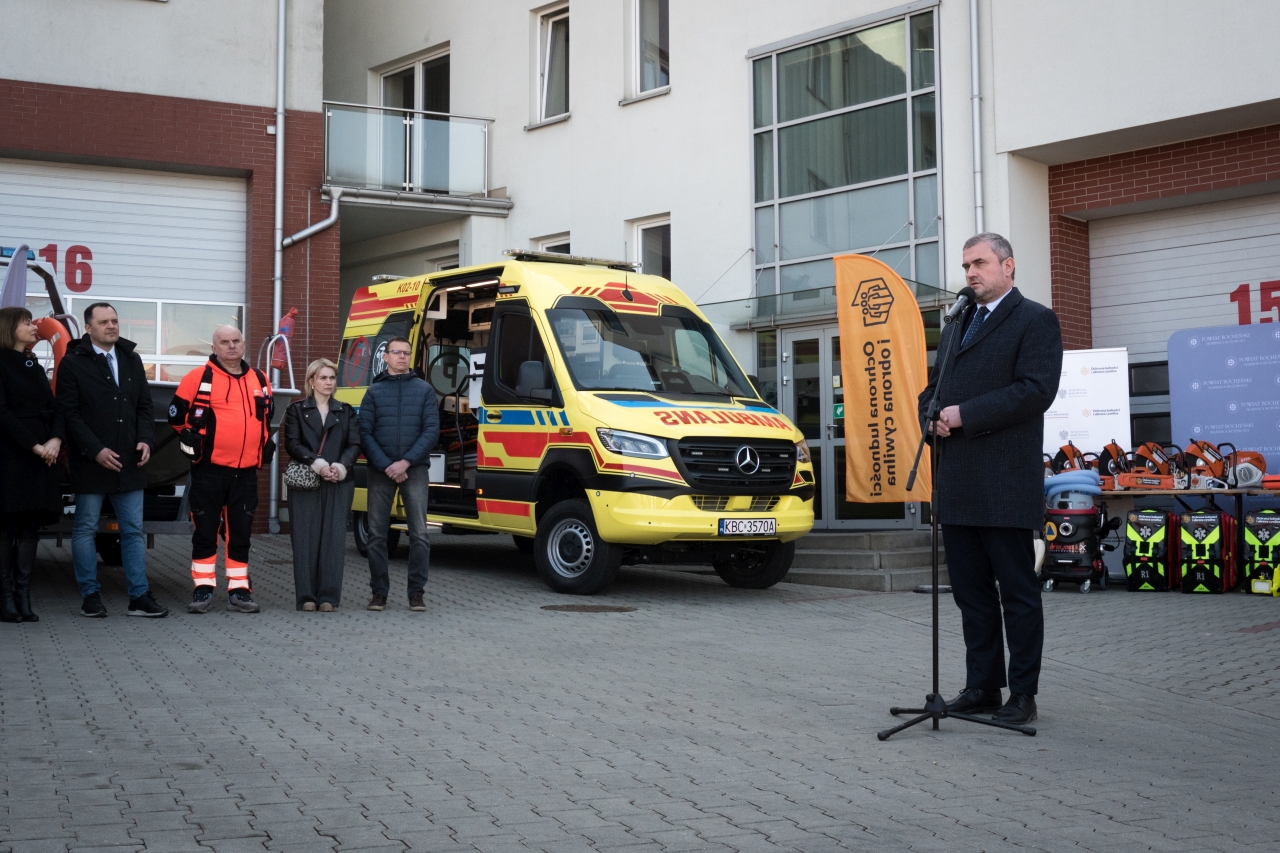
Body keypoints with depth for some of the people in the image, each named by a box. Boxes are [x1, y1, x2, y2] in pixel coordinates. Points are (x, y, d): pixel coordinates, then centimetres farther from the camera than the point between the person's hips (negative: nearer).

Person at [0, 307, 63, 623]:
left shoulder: (35, 367, 18)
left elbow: (54, 408, 11)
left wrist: (55, 440, -7)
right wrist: (34, 445, -17)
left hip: (42, 458, 6)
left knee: (32, 526, 4)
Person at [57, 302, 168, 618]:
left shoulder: (131, 360, 13)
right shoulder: (73, 363, -3)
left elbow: (144, 405, 14)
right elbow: (69, 413, -8)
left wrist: (145, 439, -3)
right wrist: (96, 450, -15)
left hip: (129, 462, 4)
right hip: (91, 462, -4)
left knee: (134, 531, 5)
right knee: (86, 529, 4)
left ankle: (139, 597, 8)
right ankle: (91, 596, 11)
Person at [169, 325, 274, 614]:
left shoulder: (260, 380, 11)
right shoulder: (198, 378, -3)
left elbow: (267, 415, 26)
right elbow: (177, 414, 3)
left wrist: (266, 443, 15)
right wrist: (189, 438, 0)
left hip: (246, 472, 4)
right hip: (209, 471, -4)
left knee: (240, 533, 7)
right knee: (206, 531, 2)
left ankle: (239, 591, 13)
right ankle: (203, 590, 9)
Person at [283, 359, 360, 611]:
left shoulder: (346, 412, 16)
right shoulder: (297, 410, 10)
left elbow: (354, 444, 6)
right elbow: (292, 443, -2)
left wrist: (341, 466, -13)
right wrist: (317, 464, -16)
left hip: (339, 483, 2)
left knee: (334, 539, -3)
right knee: (306, 539, -4)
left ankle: (329, 597, 0)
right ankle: (307, 597, 0)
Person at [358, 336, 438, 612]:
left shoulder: (424, 390, 8)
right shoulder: (374, 391, 8)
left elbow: (431, 430, 0)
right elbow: (365, 433, 2)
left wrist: (406, 462, -11)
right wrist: (386, 465, -10)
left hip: (414, 470, -1)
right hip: (380, 472, 1)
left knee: (419, 534, -6)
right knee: (377, 534, 3)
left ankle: (416, 592, 1)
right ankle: (379, 592, 10)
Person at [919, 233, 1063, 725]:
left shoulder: (1034, 321, -2)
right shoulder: (955, 328, 22)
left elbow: (1036, 389, -14)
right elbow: (931, 390, 26)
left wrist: (965, 414, -16)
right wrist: (933, 417, 2)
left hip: (1006, 482, -7)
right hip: (957, 485, 7)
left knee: (1017, 593, -1)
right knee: (971, 592, 11)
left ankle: (1022, 694, 5)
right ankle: (982, 686, 19)